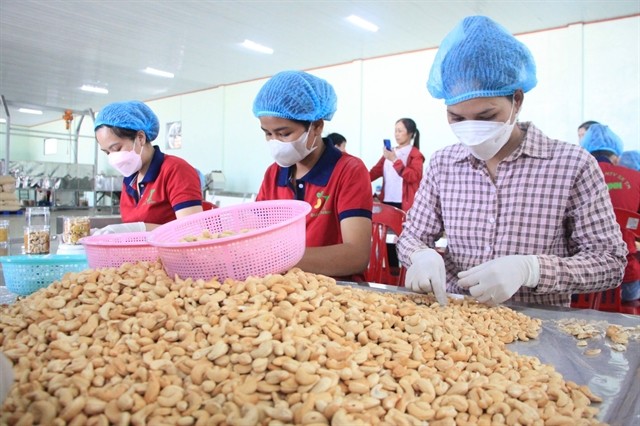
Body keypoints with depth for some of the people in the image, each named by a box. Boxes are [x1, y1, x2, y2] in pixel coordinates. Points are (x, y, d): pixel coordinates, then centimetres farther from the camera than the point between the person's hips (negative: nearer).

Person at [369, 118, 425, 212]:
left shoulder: (416, 155, -1)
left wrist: (395, 160, -17)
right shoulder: (390, 152, 18)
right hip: (386, 201, 6)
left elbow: (414, 177, -15)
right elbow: (376, 170, 12)